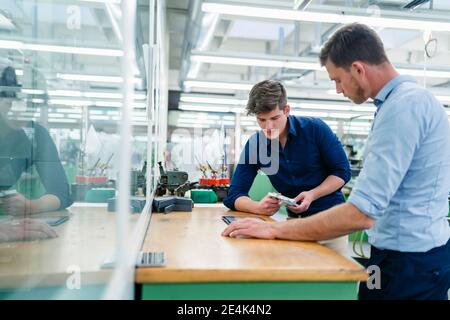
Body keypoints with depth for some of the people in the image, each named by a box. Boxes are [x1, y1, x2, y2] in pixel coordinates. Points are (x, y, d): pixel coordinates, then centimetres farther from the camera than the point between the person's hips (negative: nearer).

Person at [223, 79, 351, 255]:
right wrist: (258, 207, -30)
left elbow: (342, 172, -6)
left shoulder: (315, 129, -14)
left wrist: (312, 195, -23)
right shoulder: (254, 144, -8)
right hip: (295, 220, 2)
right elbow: (234, 195, -8)